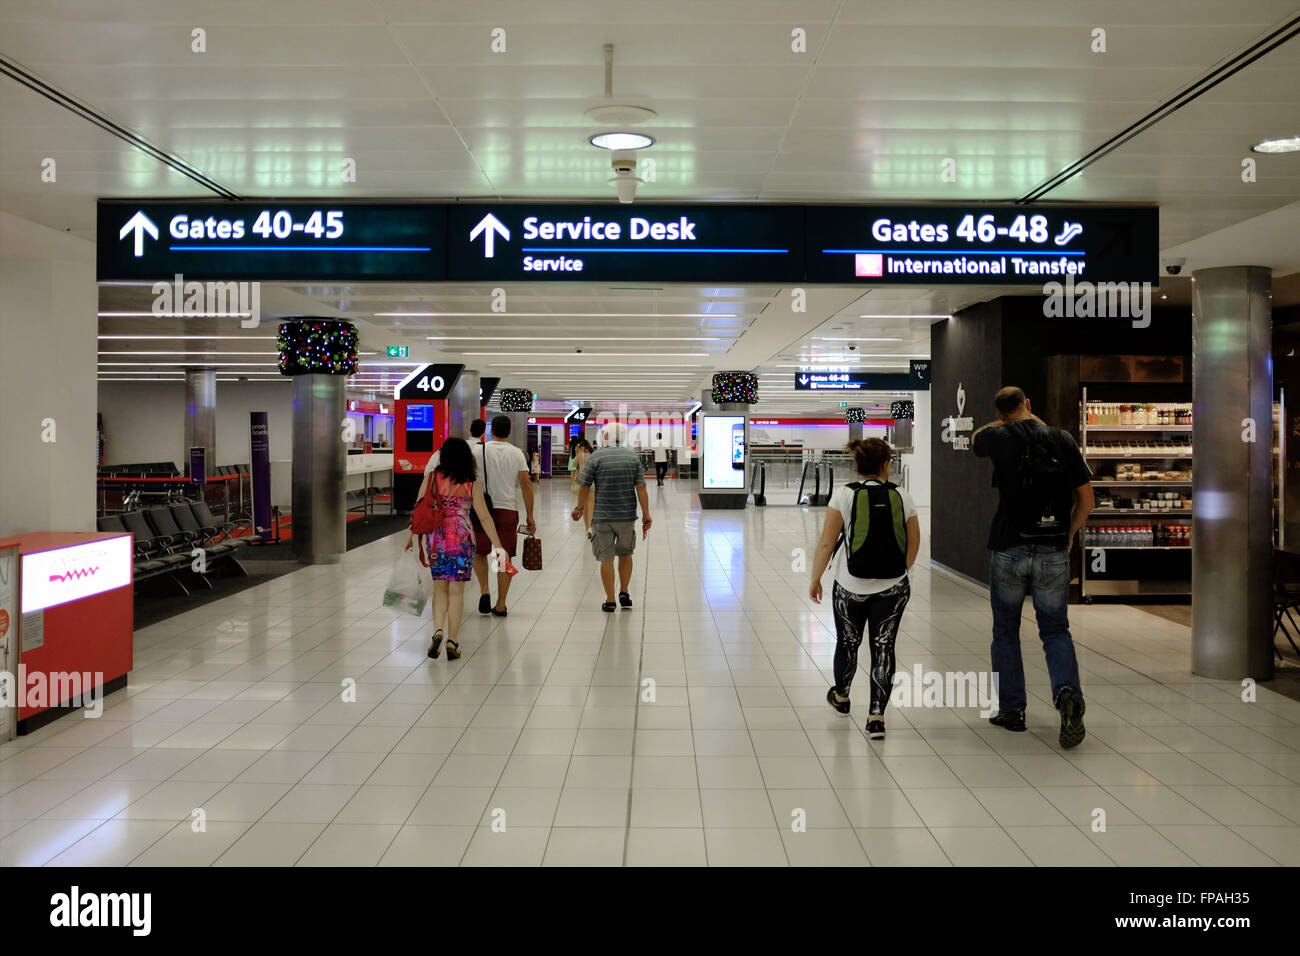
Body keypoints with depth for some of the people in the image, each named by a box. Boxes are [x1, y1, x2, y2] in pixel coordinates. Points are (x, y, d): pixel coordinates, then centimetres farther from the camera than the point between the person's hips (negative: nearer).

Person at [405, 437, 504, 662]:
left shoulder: (431, 478, -2)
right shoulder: (472, 484, -4)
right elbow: (484, 517, -2)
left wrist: (410, 536, 11)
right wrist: (498, 545, 4)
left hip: (436, 539, 1)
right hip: (462, 539, -1)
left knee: (440, 588, 14)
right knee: (456, 590, 7)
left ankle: (438, 631, -6)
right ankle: (452, 642, 8)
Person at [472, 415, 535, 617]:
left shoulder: (479, 451, 0)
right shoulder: (517, 454, 2)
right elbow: (526, 485, -2)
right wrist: (530, 517, 3)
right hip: (508, 510, 1)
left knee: (478, 552, 17)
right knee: (505, 557, 6)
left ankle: (484, 591, -1)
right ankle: (500, 605, 9)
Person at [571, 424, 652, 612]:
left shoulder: (596, 457, -6)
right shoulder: (633, 456, 1)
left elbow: (585, 487, -5)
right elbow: (641, 487, -3)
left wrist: (580, 508, 10)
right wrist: (646, 515, 0)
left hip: (602, 516, -2)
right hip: (627, 515, 2)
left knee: (606, 558, 5)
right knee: (625, 553, 22)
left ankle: (610, 601, 8)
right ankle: (624, 593, 20)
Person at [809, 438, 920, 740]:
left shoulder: (844, 495, -9)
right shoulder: (901, 497, -2)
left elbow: (826, 543, -10)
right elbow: (914, 544, 7)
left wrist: (815, 579, 2)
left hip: (850, 587, -1)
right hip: (892, 589, 1)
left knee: (848, 643, 17)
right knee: (883, 647, 6)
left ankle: (841, 696, 41)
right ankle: (877, 715, 1)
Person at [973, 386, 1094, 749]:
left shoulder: (1000, 437, -3)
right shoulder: (1063, 439, 1)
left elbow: (975, 439, 23)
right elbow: (1086, 498, 3)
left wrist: (1009, 421, 29)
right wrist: (1069, 534, 16)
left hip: (1010, 551, -1)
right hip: (1053, 553, 1)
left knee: (1006, 631, 13)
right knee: (1055, 630, 11)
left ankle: (1012, 709, 17)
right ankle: (1068, 694, -14)